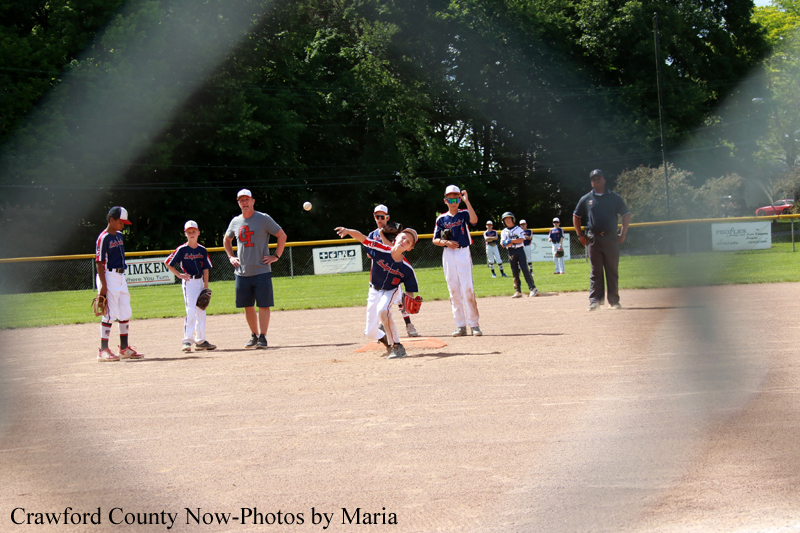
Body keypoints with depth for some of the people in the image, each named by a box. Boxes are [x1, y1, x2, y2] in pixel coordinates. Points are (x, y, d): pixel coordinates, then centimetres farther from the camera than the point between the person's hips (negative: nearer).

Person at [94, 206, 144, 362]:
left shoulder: (119, 236, 14)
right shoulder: (103, 238, -12)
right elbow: (99, 262, -15)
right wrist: (103, 285, -20)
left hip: (120, 277, 9)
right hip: (109, 277, -9)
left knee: (126, 313, 10)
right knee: (109, 314, -7)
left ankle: (124, 349, 19)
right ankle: (103, 351, -2)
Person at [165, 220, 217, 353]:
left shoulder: (202, 250, 7)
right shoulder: (182, 250, -5)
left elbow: (205, 268, 9)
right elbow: (168, 263, 0)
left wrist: (206, 285, 3)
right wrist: (179, 275, -5)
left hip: (200, 282, 5)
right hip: (189, 282, -5)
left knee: (201, 312, 7)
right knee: (191, 311, -13)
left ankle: (200, 340, 14)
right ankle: (187, 340, -11)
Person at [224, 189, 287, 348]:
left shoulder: (264, 219, -3)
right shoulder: (235, 221, 10)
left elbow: (282, 235, 0)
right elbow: (226, 240, 27)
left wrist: (276, 256, -5)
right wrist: (231, 257, 14)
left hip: (261, 271, -4)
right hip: (242, 273, 4)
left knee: (263, 305, -6)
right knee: (248, 306, 9)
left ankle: (262, 337, -3)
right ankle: (254, 335, 20)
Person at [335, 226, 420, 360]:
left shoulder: (407, 268, -24)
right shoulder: (381, 249, -25)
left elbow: (410, 291, -15)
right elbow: (361, 238, -27)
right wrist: (348, 231, -47)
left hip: (391, 292, -2)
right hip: (375, 292, 2)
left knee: (383, 310, -37)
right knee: (370, 333, 4)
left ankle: (397, 347, -25)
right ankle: (388, 342, 39)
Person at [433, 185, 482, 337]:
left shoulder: (464, 214, 2)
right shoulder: (441, 219, 9)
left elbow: (474, 220, -21)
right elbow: (435, 240, 10)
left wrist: (467, 201, -24)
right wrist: (446, 242, -10)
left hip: (463, 253, -3)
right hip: (448, 255, 3)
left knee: (467, 289, -10)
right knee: (454, 291, 3)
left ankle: (474, 324, -5)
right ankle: (460, 326, 7)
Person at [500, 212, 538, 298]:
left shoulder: (518, 229, 4)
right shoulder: (504, 231, 12)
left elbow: (521, 240, -8)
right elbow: (503, 244, 2)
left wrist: (511, 241, -15)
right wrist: (514, 241, -13)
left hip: (519, 250, -3)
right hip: (511, 252, 3)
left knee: (524, 269, -13)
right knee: (515, 272, 2)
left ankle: (533, 288, -15)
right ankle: (517, 291, 5)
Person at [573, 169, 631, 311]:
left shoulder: (614, 197, 7)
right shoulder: (586, 199, 9)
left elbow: (626, 214, 12)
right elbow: (576, 216, 17)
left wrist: (623, 234, 4)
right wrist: (580, 235, 9)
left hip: (611, 238, 0)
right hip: (593, 239, 0)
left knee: (613, 271, 3)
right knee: (596, 271, -1)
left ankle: (613, 300, 9)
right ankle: (595, 300, 0)